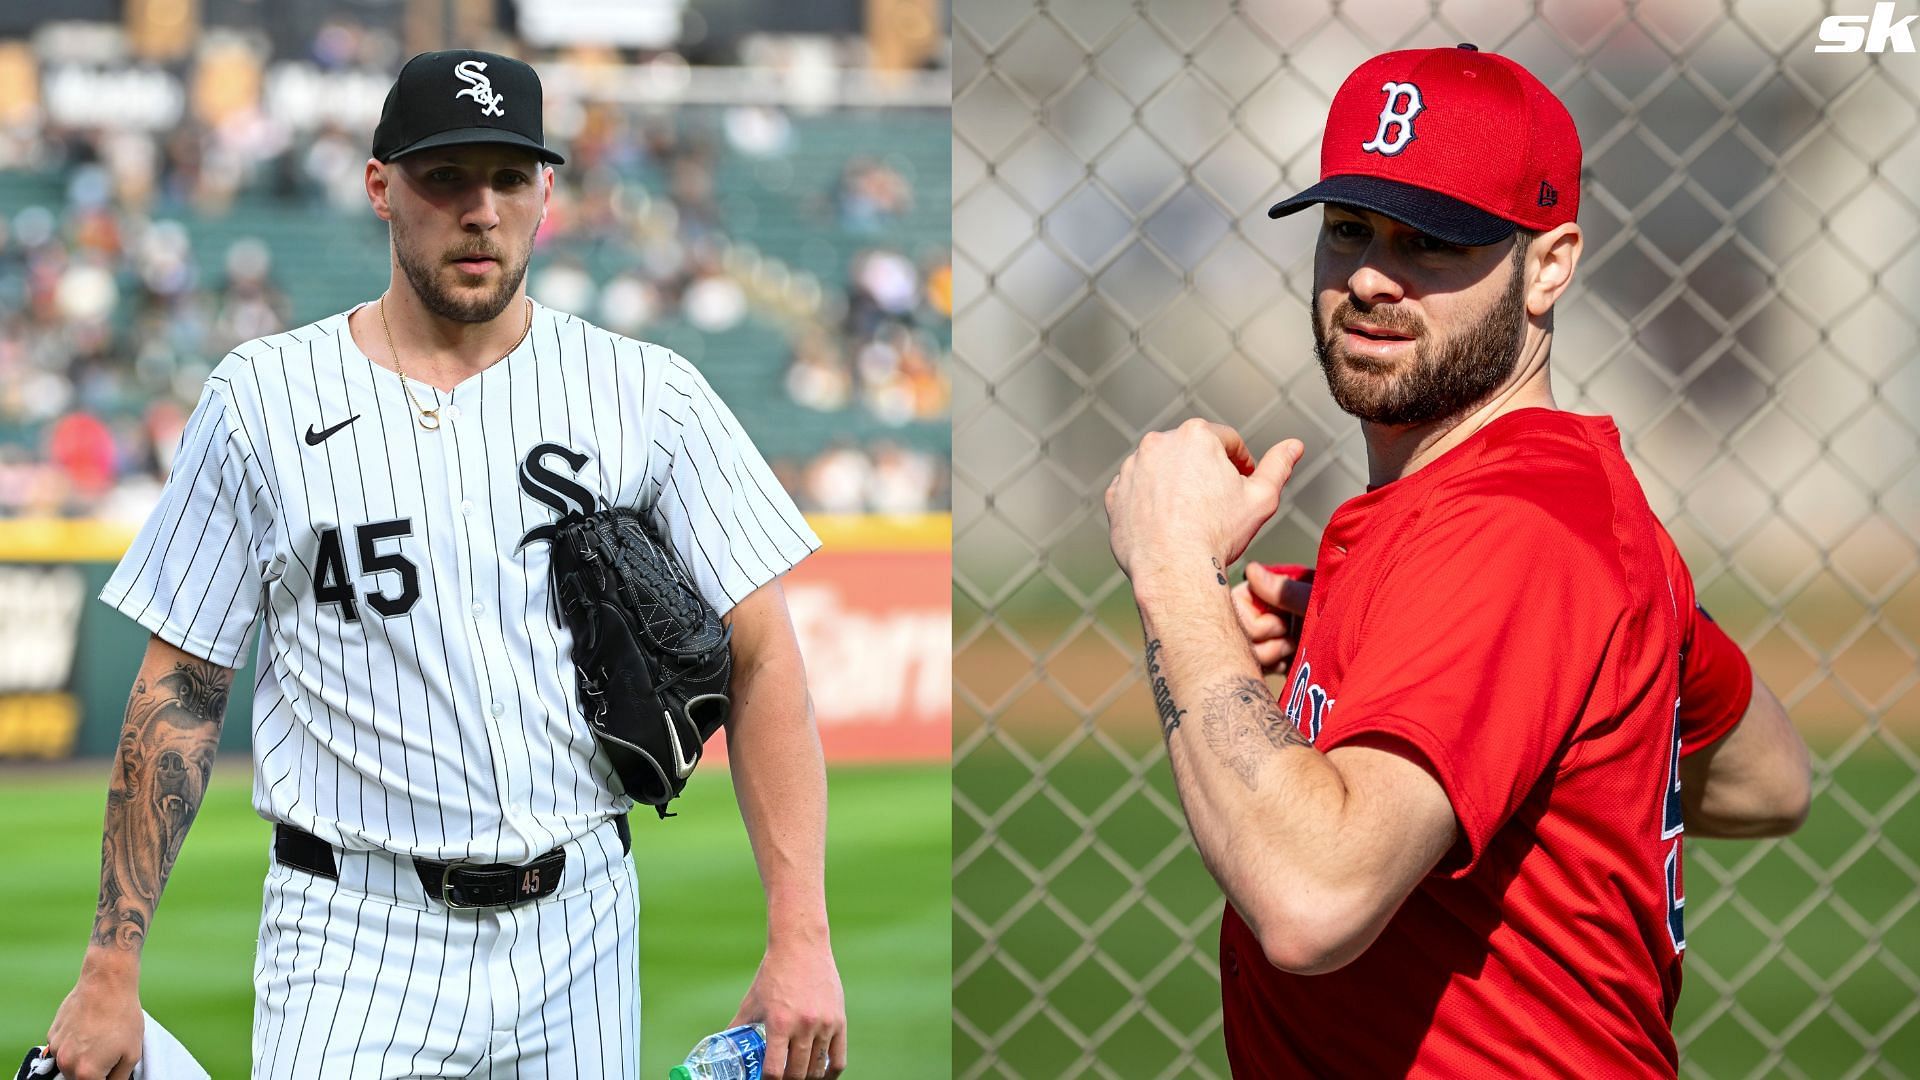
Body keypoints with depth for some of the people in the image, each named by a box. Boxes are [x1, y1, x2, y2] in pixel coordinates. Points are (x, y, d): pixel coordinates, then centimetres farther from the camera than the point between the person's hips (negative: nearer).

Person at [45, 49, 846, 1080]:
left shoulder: (646, 395, 3)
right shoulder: (264, 396, 2)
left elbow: (762, 656, 0)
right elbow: (180, 692, 4)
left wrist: (799, 940, -11)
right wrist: (111, 969, -1)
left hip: (579, 946, 2)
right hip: (354, 945, -1)